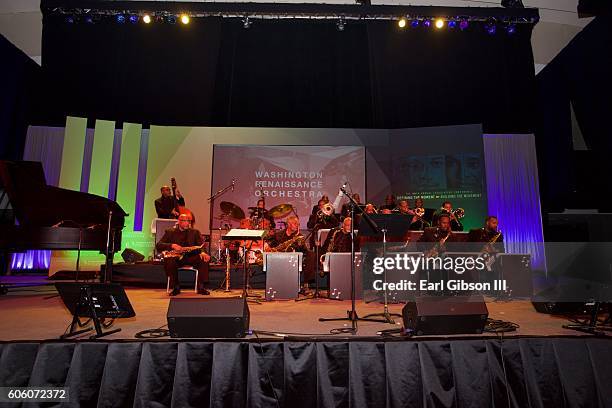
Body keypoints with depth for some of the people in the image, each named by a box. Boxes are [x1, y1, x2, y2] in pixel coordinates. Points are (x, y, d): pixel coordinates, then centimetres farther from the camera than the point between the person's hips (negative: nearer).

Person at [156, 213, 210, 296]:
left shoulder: (195, 232, 14)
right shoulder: (170, 232, 9)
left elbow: (201, 245, -1)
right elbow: (158, 245, -2)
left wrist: (203, 252, -26)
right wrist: (172, 245, -21)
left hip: (191, 257, 1)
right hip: (176, 257, -1)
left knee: (204, 259, -27)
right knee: (168, 260, -33)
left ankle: (201, 287, -17)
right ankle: (176, 288, -16)